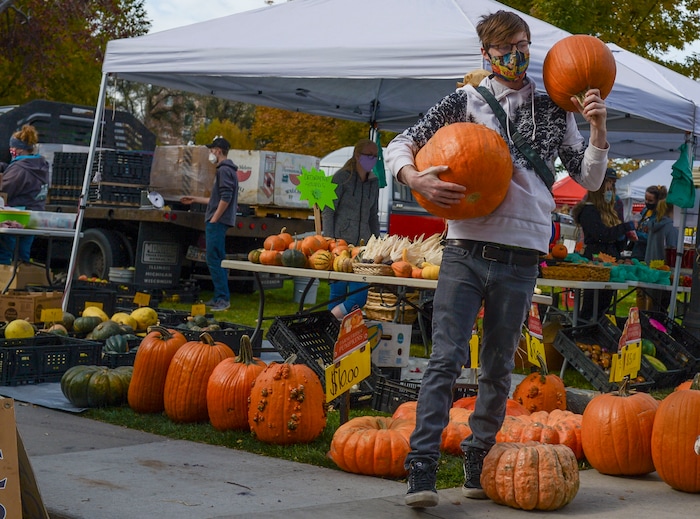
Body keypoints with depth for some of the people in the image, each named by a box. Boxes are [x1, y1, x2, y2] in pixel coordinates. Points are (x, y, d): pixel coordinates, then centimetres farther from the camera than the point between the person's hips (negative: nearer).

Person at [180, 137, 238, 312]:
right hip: (218, 222, 10)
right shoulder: (225, 169, 21)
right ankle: (220, 297, 15)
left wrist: (213, 219, -19)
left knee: (214, 260, -10)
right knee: (217, 260, 12)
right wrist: (195, 199, 34)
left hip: (217, 222, -10)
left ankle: (223, 298, -11)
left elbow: (226, 198, -21)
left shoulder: (224, 170, -11)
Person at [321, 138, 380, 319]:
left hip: (362, 244, 5)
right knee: (338, 294, -8)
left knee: (360, 295, -5)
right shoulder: (342, 177, -1)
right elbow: (328, 212, -4)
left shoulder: (373, 182, 15)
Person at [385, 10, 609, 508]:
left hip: (520, 260, 2)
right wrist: (418, 180, -16)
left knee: (498, 369, 8)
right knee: (446, 359, -9)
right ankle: (422, 470, -9)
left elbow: (589, 179, 14)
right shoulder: (466, 101, 7)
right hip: (466, 253, -2)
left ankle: (478, 466, 20)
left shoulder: (555, 111, 13)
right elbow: (401, 144, 5)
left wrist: (597, 128, -2)